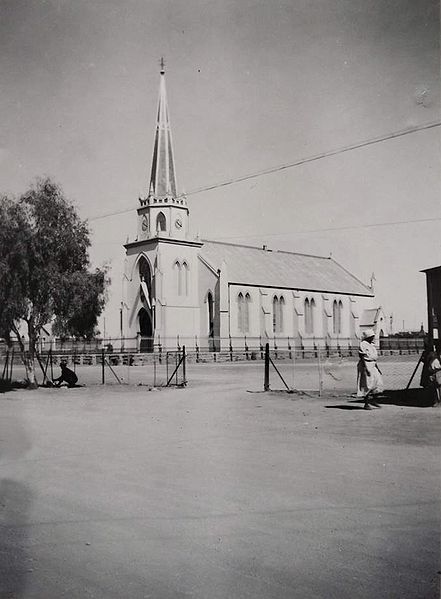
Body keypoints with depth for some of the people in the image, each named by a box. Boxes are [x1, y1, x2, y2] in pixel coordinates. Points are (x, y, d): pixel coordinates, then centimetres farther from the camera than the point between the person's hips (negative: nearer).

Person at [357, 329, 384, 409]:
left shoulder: (372, 345, 14)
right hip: (365, 366, -9)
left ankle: (373, 400, 15)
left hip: (373, 366, 9)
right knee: (367, 385, -5)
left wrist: (377, 368, 17)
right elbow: (363, 358, -18)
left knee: (379, 383, 3)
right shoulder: (363, 345, -12)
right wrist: (366, 369, -24)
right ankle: (366, 404, 3)